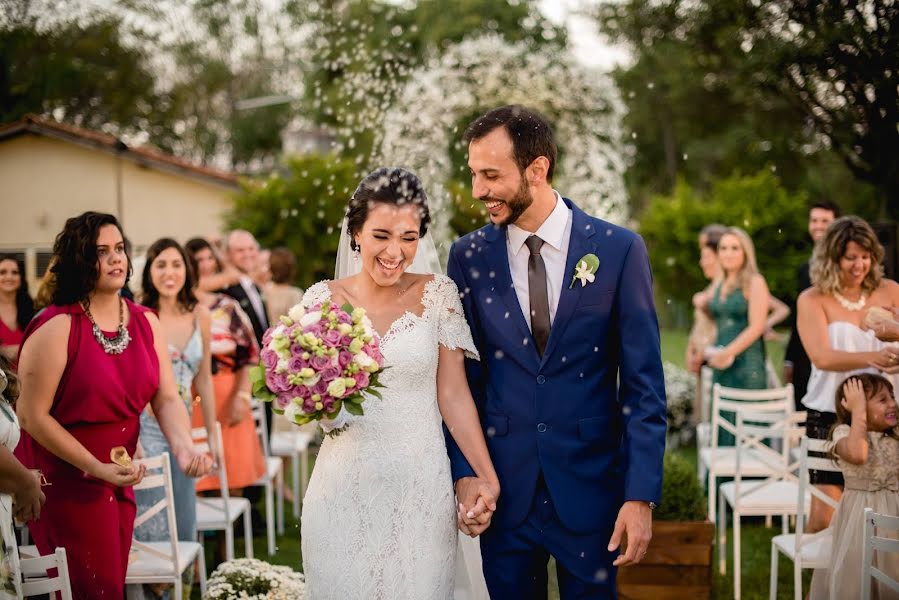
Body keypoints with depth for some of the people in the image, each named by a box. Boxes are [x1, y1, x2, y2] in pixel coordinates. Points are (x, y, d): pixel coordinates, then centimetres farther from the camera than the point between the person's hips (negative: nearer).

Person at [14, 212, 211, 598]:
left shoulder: (145, 323, 2)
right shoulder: (57, 327, -18)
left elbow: (166, 399, -1)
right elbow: (33, 415, -17)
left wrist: (184, 450, -20)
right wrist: (96, 468, -18)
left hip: (119, 478, 6)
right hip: (65, 480, -6)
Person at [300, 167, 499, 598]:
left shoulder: (438, 295, -2)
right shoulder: (323, 299, 0)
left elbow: (453, 395, -1)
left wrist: (487, 478, -4)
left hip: (421, 489, 0)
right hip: (345, 490, 1)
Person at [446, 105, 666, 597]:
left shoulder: (619, 250, -5)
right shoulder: (468, 257, 1)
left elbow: (643, 384, -5)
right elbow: (460, 376, 5)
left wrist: (641, 495, -9)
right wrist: (463, 473, -6)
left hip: (590, 485, -1)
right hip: (503, 488, 2)